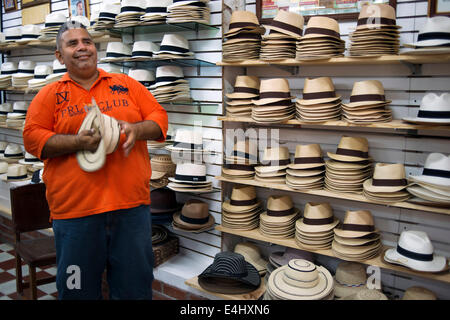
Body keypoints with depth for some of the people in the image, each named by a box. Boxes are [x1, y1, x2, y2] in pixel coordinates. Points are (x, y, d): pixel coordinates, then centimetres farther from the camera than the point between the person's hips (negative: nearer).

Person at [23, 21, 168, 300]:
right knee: (78, 290, 12)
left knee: (135, 289, 11)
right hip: (75, 208, 0)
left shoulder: (127, 84, 12)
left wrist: (137, 129, -11)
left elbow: (159, 117, 10)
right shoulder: (50, 94, 9)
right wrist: (78, 142, -13)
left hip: (132, 204, 1)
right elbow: (32, 137, 1)